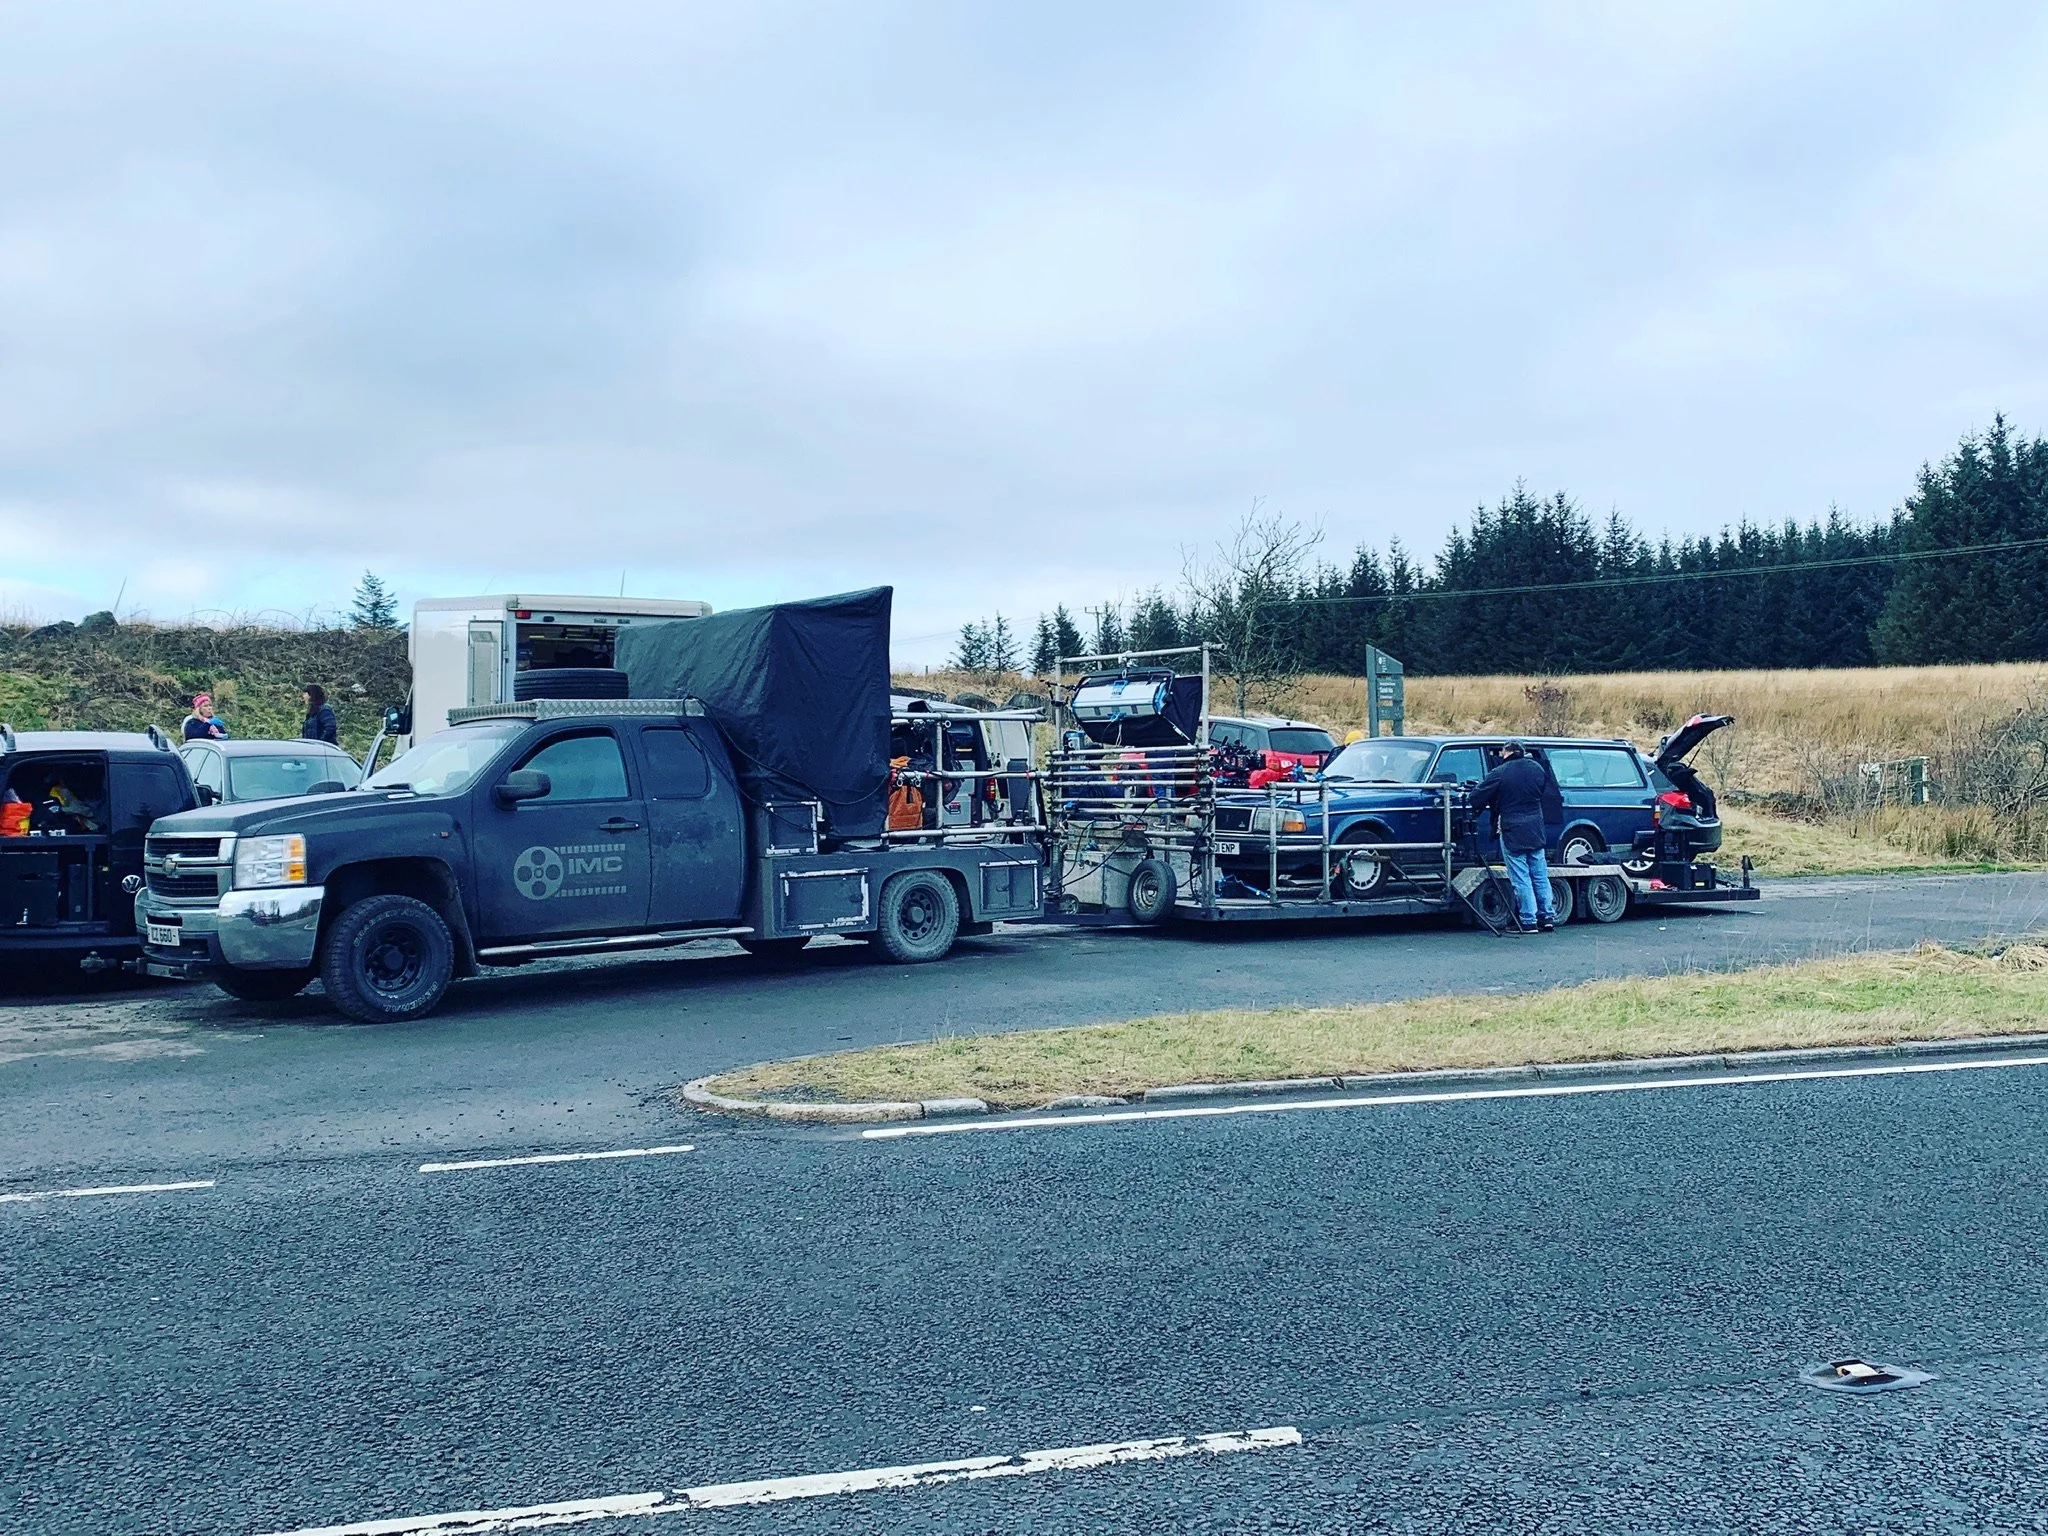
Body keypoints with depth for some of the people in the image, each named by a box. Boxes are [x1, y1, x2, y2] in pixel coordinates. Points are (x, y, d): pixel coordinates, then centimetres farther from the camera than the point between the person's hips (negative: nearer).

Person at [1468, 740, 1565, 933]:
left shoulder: (1499, 774, -13)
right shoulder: (1537, 768, 4)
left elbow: (1477, 798, -10)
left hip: (1512, 832, -6)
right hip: (1536, 831, 6)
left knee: (1521, 878, -1)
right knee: (1540, 875, 12)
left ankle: (1528, 921, 0)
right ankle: (1548, 917, 15)